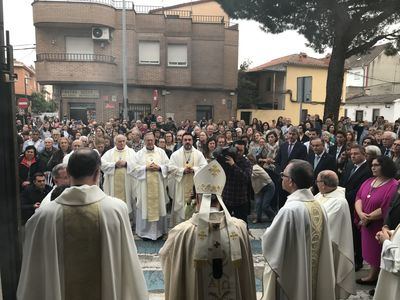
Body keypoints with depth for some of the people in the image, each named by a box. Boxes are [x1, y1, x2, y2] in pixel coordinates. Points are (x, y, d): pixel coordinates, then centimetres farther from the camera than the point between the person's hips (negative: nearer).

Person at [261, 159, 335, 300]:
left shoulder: (289, 210, -28)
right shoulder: (318, 206, -4)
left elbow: (268, 241, -17)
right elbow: (322, 246, 6)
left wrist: (269, 231, 4)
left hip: (290, 276, -7)